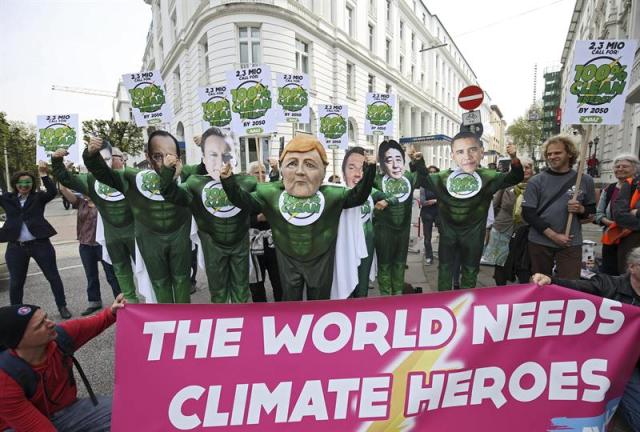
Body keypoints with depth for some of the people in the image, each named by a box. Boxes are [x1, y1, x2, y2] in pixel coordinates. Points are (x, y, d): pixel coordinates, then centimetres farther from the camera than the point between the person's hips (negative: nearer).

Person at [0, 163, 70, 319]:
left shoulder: (38, 197, 1)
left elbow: (53, 192, -16)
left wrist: (44, 175, -26)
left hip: (40, 244, -2)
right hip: (15, 247, 2)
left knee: (53, 276, 4)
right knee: (15, 282, 13)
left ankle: (62, 307, 17)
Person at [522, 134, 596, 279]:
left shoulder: (585, 180, 3)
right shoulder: (536, 181, -2)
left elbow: (592, 210, 12)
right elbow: (528, 213, -7)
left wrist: (580, 209, -12)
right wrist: (553, 235, -14)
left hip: (571, 244, 1)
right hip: (540, 242, 0)